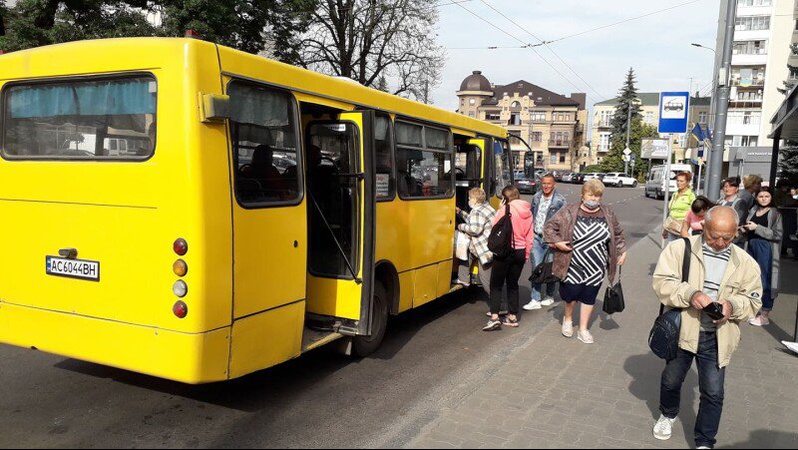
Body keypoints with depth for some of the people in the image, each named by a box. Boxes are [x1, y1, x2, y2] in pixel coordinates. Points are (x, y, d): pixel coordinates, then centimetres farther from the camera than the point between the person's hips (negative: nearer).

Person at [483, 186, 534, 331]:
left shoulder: (506, 209, -13)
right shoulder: (528, 212, 6)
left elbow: (494, 225, -6)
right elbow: (530, 236, 10)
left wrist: (500, 209, 5)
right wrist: (526, 254, 17)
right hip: (520, 252, 6)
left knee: (496, 284, 1)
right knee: (513, 284, 17)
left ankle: (494, 317, -9)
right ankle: (513, 317, 21)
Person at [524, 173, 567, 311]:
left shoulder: (560, 201, -9)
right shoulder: (536, 197, 6)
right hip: (537, 237, 4)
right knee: (536, 268, 0)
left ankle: (549, 297, 27)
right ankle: (535, 300, 3)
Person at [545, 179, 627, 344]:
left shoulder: (608, 213, 3)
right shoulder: (570, 212, -7)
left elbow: (618, 234, 16)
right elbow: (550, 226, -2)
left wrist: (622, 251, 6)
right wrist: (557, 242, -15)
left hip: (596, 268, 3)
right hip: (573, 266, -3)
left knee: (589, 297, 9)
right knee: (571, 294, 1)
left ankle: (583, 329, 23)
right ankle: (568, 319, 32)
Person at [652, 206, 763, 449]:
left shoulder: (746, 263, 0)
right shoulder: (680, 248, -8)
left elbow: (753, 300, 3)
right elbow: (662, 281, -12)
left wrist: (732, 305, -19)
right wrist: (690, 294, -29)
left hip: (716, 338, 1)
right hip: (681, 330, -1)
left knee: (713, 392, 5)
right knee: (671, 379, 20)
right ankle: (668, 415, 48)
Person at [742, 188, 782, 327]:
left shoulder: (774, 213, -6)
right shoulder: (753, 210, 12)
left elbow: (778, 234, -14)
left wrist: (757, 228, -17)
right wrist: (745, 229, 5)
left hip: (766, 249, -6)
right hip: (751, 246, 7)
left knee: (765, 282, -3)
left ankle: (765, 315, 5)